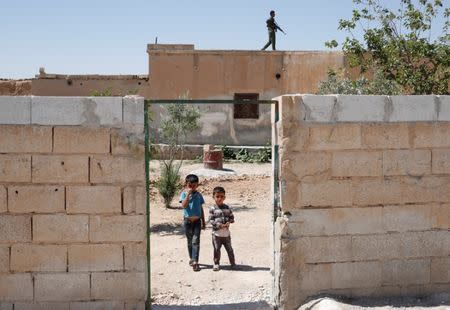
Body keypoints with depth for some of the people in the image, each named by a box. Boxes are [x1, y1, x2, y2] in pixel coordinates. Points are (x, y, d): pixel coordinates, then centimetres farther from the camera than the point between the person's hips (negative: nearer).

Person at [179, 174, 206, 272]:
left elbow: (201, 209, 9)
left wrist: (203, 222, 10)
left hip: (197, 220, 0)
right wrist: (188, 194, -25)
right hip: (187, 220, 0)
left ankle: (195, 262, -13)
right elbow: (183, 205, -20)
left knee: (195, 241, -9)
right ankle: (191, 258, 32)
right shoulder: (184, 194, -4)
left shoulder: (198, 195, 3)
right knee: (189, 241, 14)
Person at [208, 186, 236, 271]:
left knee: (229, 249, 10)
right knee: (216, 250, 3)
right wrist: (220, 225, -18)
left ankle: (233, 263, 23)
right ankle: (216, 264, 16)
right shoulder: (212, 209, -6)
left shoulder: (227, 208, 5)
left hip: (226, 233, 3)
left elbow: (232, 217, 10)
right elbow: (211, 220, -9)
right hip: (216, 233, -3)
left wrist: (228, 222, -11)